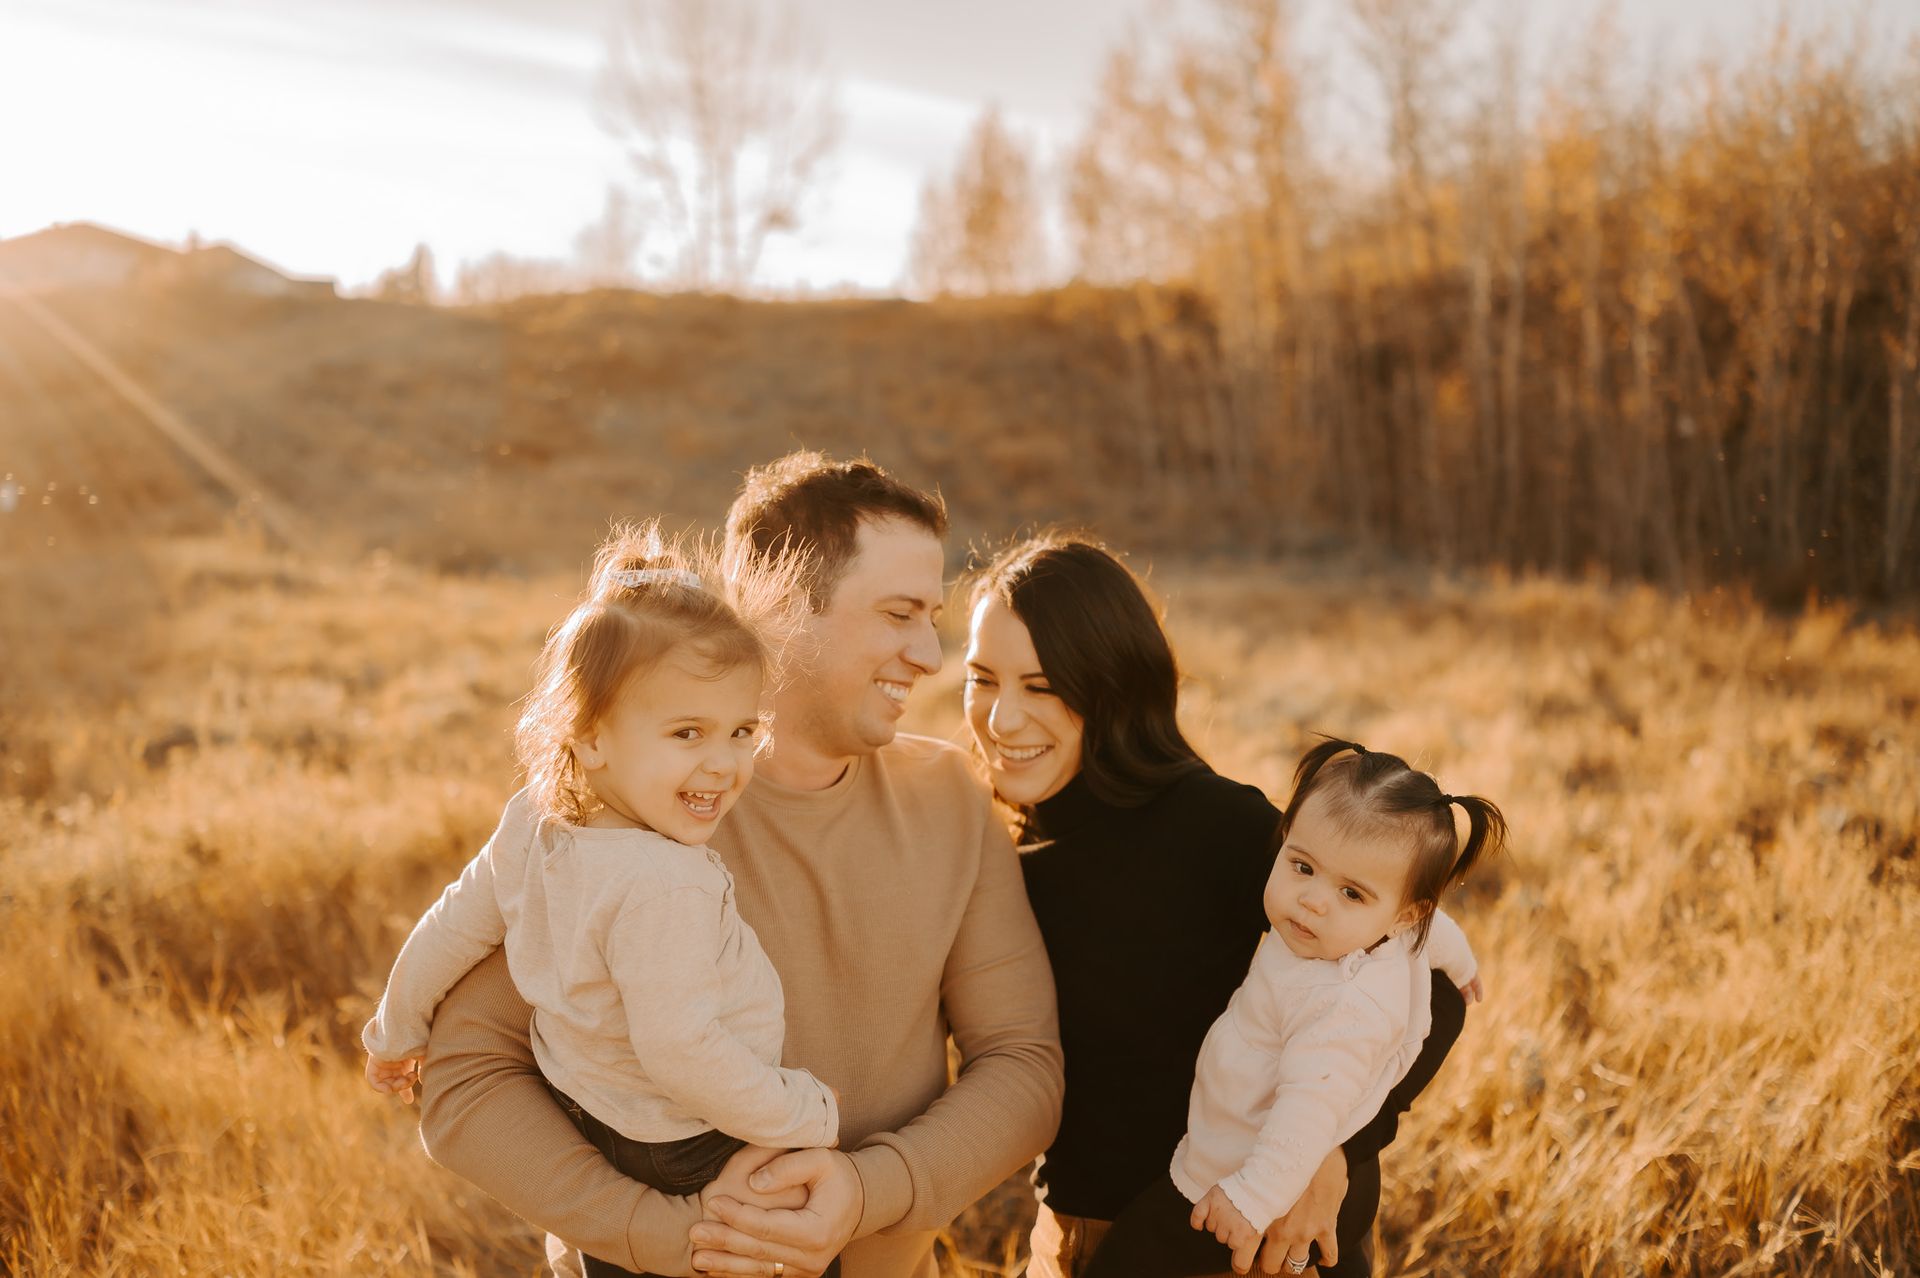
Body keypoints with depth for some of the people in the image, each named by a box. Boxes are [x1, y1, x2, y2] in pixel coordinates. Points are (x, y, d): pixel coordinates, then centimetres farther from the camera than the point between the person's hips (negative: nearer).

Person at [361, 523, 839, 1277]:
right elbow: (676, 1050, -33)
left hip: (574, 1103, 9)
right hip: (680, 1154, -9)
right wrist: (806, 1116, -20)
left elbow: (448, 931, 5)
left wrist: (396, 1034, 22)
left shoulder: (531, 822, -8)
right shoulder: (664, 887, -35)